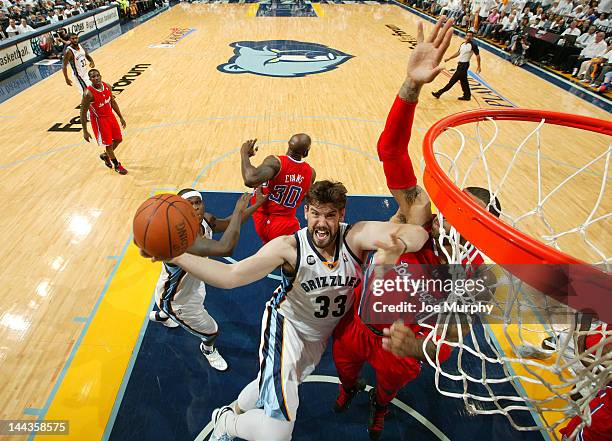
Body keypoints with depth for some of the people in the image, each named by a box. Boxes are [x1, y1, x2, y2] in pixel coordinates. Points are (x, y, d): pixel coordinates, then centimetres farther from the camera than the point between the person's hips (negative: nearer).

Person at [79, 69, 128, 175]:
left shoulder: (107, 87, -6)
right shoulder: (88, 93, -24)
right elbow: (83, 112, -18)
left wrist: (121, 117, 11)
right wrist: (85, 131, -18)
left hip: (110, 116, 7)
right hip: (99, 120, -7)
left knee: (118, 139, 16)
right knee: (108, 143, 4)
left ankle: (105, 155, 41)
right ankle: (117, 165, 25)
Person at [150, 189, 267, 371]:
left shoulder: (205, 219, -19)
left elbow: (227, 224, 2)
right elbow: (225, 248, -59)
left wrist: (257, 204, -5)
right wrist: (238, 211, -46)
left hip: (192, 285, 8)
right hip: (174, 299, -8)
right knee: (212, 331, 10)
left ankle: (159, 315, 74)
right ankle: (208, 350, 50)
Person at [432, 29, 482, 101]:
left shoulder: (473, 45, -12)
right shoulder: (462, 44, 9)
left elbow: (478, 55, -9)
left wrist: (478, 67, -12)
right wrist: (449, 58, 23)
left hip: (464, 65, -8)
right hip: (460, 64, 8)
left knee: (452, 81, -6)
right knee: (463, 81, 13)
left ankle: (439, 93, -7)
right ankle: (467, 95, 22)